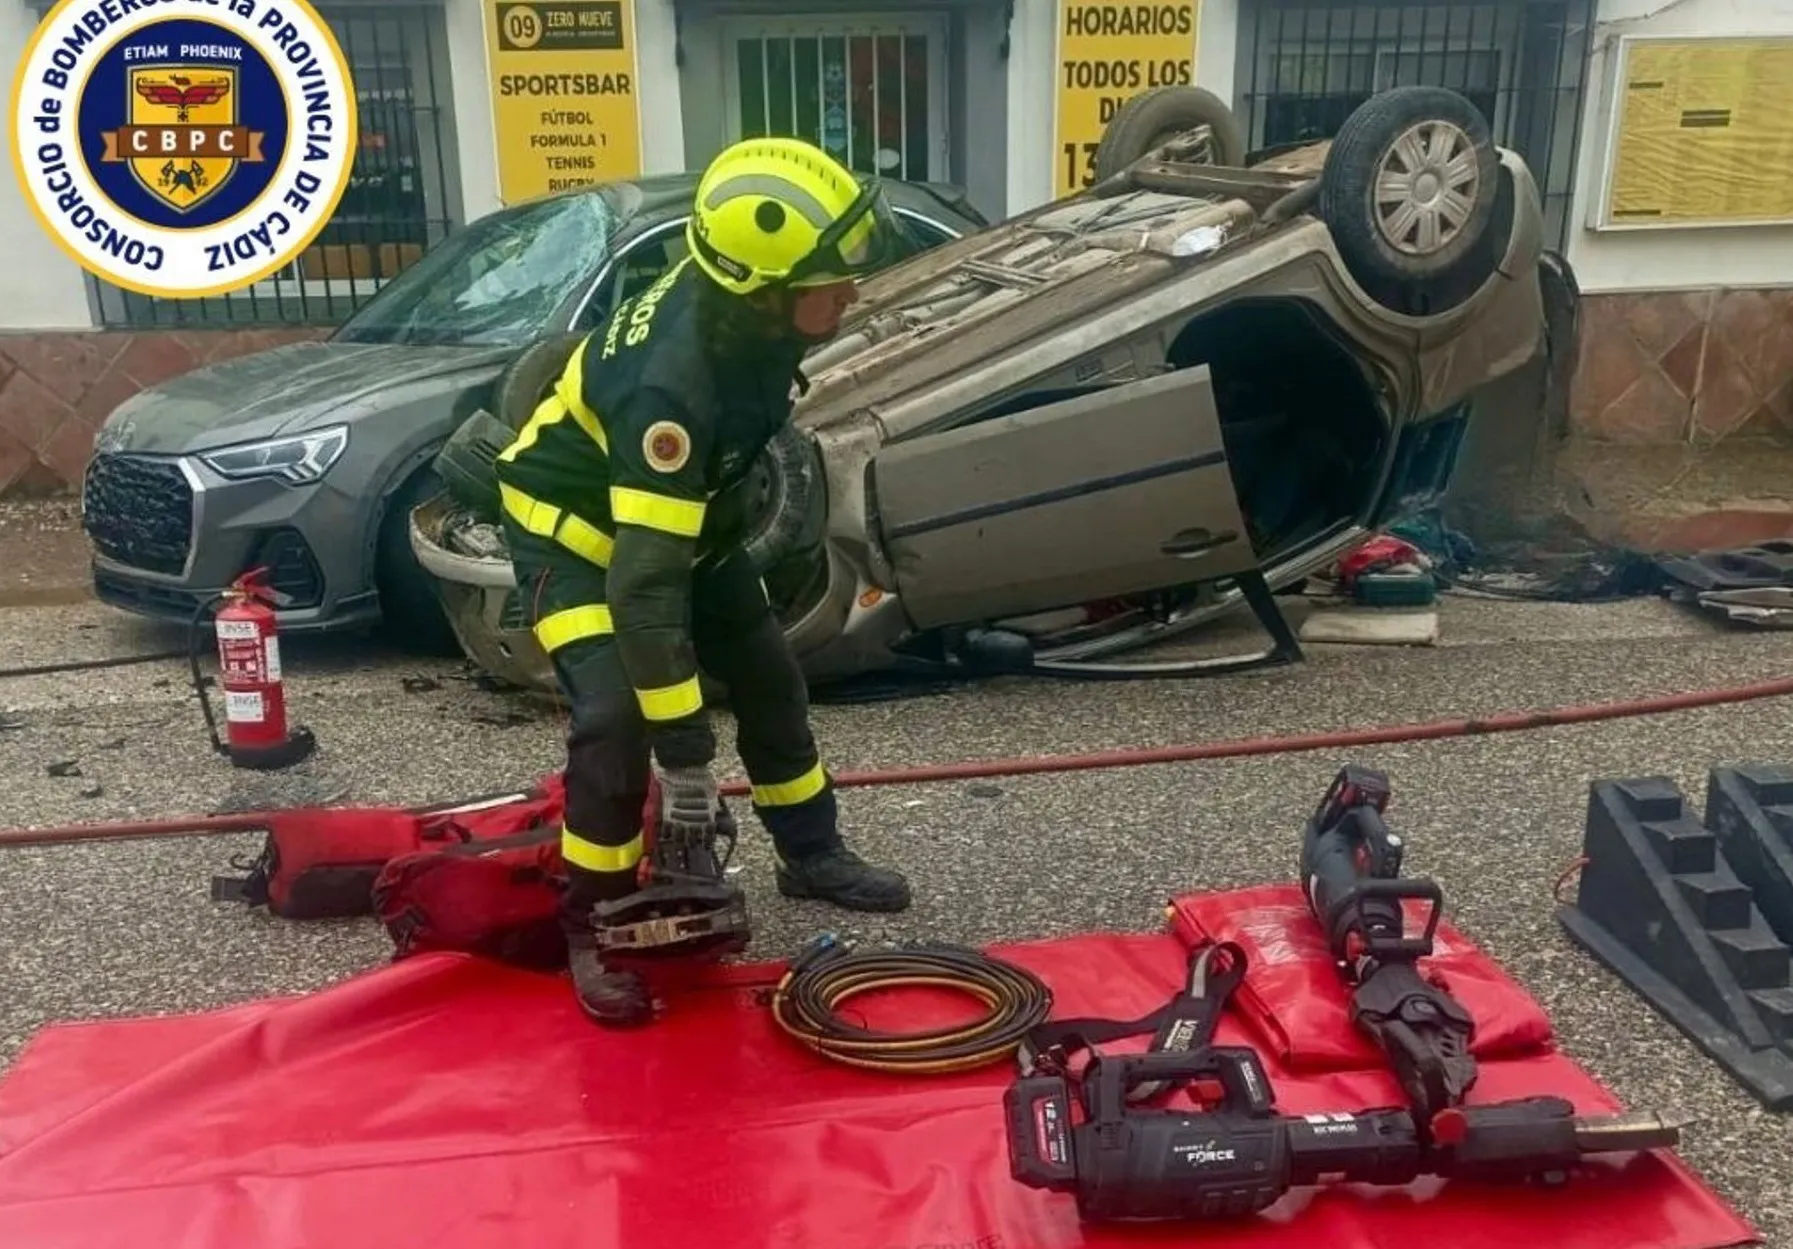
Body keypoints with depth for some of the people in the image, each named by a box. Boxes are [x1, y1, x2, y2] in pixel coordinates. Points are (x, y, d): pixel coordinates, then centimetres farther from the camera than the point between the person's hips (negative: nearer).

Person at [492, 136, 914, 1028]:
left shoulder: (752, 312, -18)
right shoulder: (671, 382, -41)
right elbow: (644, 586, -42)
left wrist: (731, 515, 19)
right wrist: (686, 759, -39)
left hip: (680, 507, 8)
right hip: (574, 523, -8)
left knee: (768, 676, 12)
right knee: (617, 719, -23)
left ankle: (811, 854, 31)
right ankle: (592, 926, -2)